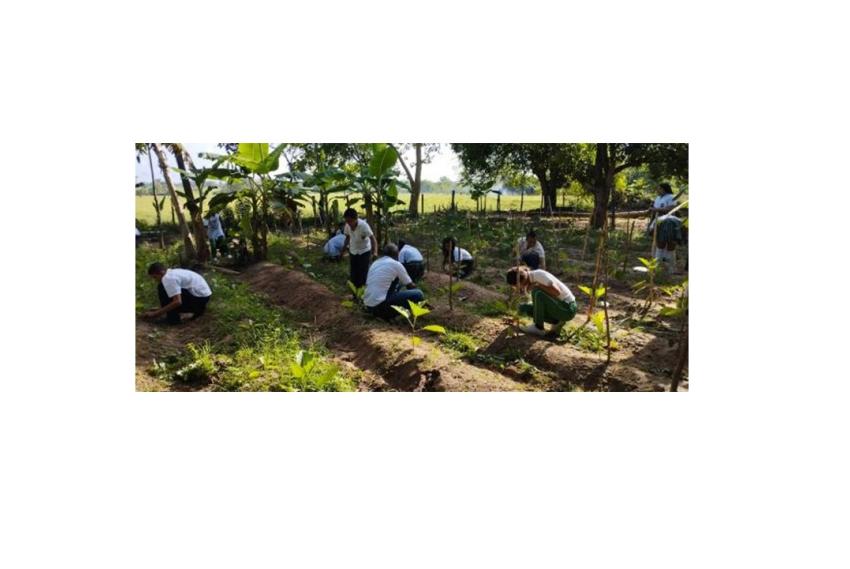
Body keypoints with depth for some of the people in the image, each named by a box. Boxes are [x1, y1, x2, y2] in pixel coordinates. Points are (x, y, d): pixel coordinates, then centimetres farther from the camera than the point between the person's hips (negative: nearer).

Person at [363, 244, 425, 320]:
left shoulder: (375, 263, 17)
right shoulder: (396, 264, -1)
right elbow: (410, 285, 6)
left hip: (368, 305, 8)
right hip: (379, 305, -8)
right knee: (418, 294, -3)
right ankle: (387, 313, -3)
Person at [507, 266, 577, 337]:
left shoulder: (539, 274, -20)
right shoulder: (531, 280, 4)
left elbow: (557, 292, -27)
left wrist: (537, 285, -21)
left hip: (568, 309, -9)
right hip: (557, 307, 9)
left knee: (537, 292, -27)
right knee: (523, 307, 3)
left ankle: (538, 327, -11)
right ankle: (557, 322, 4)